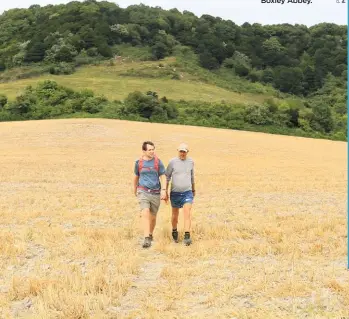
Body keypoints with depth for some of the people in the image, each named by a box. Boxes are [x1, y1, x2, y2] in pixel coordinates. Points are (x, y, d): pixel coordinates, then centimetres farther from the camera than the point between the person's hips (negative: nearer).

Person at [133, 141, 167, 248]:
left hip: (155, 193, 1)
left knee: (153, 217, 10)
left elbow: (163, 177, 1)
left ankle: (150, 235, 36)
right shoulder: (138, 163, 3)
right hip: (143, 191, -1)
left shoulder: (158, 162, -1)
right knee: (145, 213, -21)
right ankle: (147, 239, -23)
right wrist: (135, 190, 29)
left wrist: (164, 190, -12)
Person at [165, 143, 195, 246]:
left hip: (187, 193, 1)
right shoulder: (173, 162, -6)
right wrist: (165, 191, -6)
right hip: (175, 193, 0)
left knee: (187, 213, -15)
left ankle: (187, 237, -17)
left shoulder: (190, 161, 2)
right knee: (175, 215, 14)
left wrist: (193, 189, 26)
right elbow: (167, 177, -1)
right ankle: (174, 232, 38)